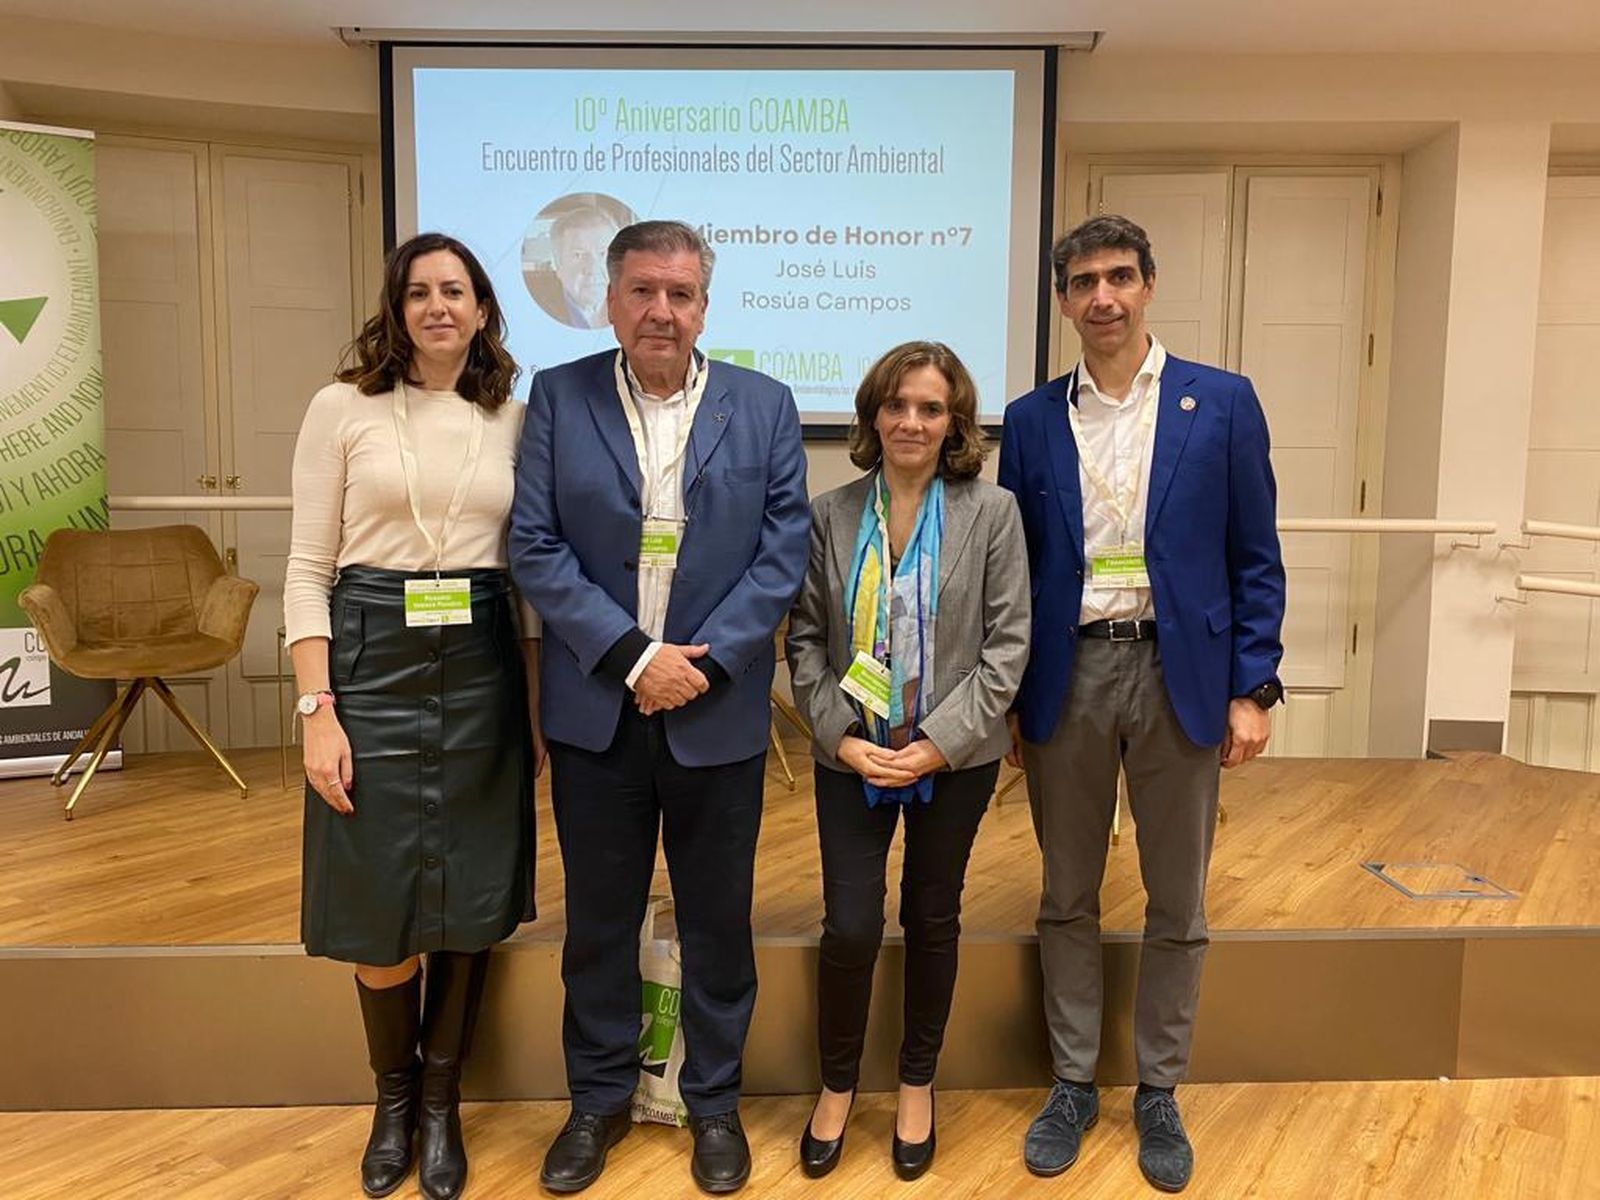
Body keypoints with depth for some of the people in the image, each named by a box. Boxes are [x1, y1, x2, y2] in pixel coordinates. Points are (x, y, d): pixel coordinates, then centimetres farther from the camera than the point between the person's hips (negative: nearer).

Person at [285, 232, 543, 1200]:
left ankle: (442, 1104, 30)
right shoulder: (343, 408, 1)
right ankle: (394, 1095, 33)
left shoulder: (513, 420, 8)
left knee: (470, 905, 8)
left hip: (482, 666, 2)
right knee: (379, 910, 5)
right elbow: (309, 569, -1)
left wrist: (537, 709, 6)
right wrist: (318, 710, -10)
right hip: (372, 659, -2)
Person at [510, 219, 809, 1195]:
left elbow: (784, 550, -3)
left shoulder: (765, 406, 1)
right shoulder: (558, 397, 0)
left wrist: (702, 662, -13)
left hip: (719, 712, 0)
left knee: (719, 920, 12)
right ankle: (600, 1098, 35)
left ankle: (715, 1101, 33)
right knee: (599, 918, 14)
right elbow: (536, 549, -6)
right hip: (596, 709, 1)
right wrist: (633, 656, -15)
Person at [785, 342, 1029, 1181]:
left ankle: (917, 1086, 35)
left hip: (955, 757, 0)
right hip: (851, 757, 1)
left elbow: (1007, 642, -7)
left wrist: (940, 742, -14)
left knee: (933, 922, 13)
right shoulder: (830, 515, 0)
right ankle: (836, 1085, 26)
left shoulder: (992, 512, -5)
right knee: (849, 928, 0)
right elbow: (805, 640, 1)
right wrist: (839, 735, -11)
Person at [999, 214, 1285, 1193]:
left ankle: (1159, 1094, 29)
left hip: (1180, 676, -1)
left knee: (1178, 906, 11)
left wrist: (1253, 688, -5)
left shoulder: (1223, 403, 1)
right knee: (1068, 900, 12)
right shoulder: (1032, 420, 5)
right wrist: (1004, 696, 3)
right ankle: (1073, 1084, 29)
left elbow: (1255, 559, 1)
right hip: (1066, 677, 1)